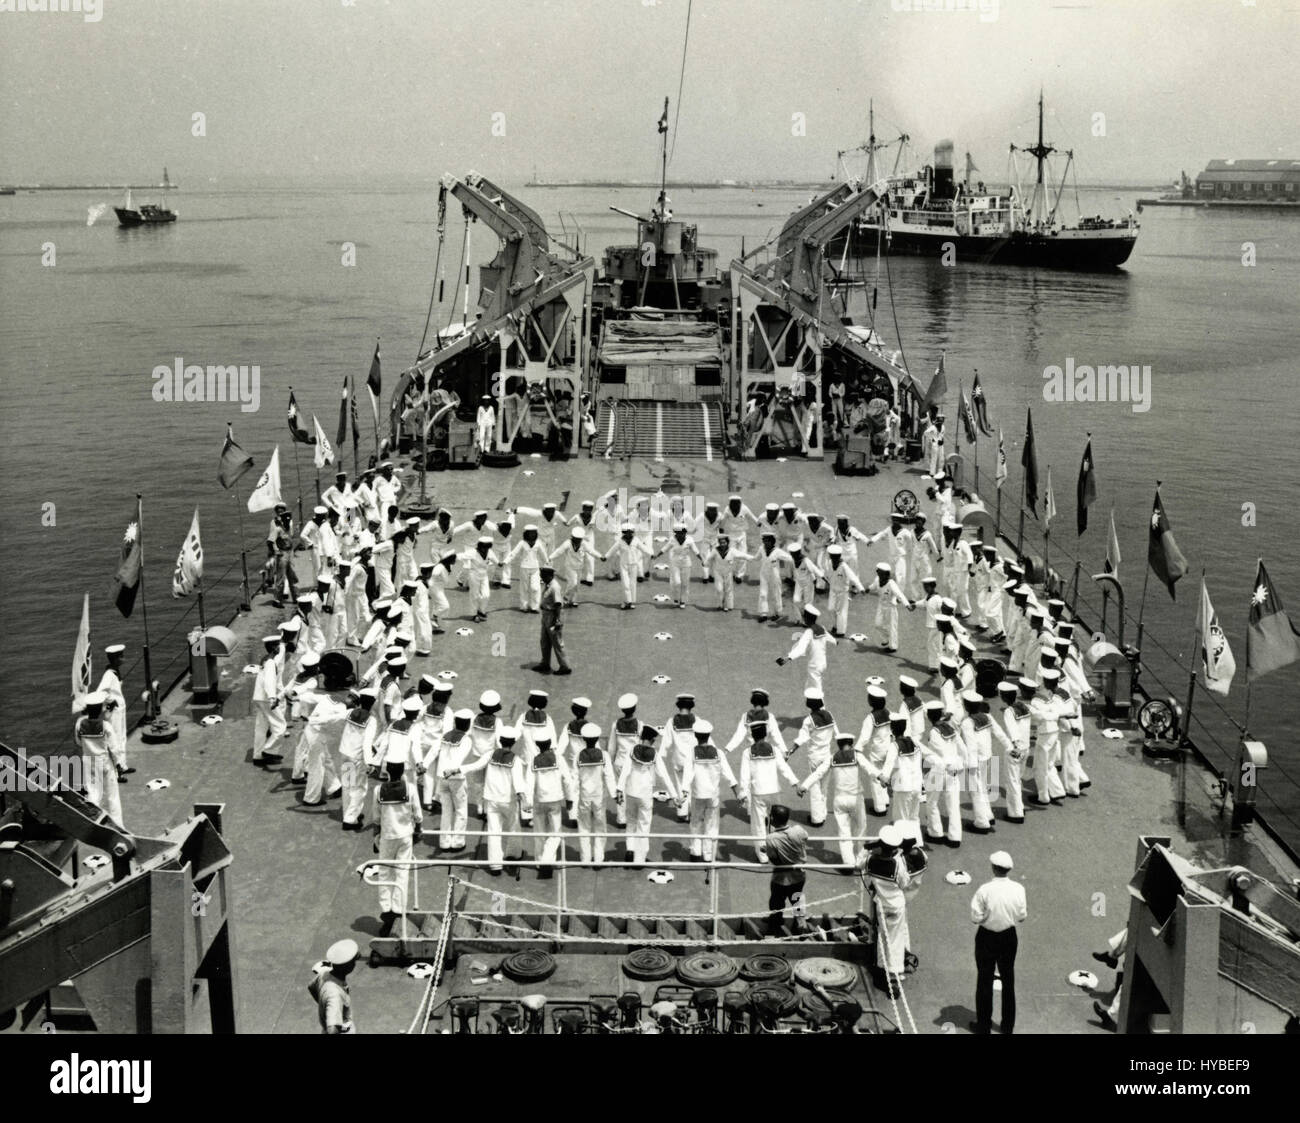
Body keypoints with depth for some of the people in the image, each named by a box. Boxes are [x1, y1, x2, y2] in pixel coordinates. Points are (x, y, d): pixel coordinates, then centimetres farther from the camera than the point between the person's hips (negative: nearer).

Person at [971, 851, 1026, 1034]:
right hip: (1009, 937, 3)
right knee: (1008, 980, 19)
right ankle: (1008, 1025, 29)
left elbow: (975, 918, -17)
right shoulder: (1018, 889, -14)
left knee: (985, 980, 13)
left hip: (987, 938, -3)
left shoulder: (984, 890, -23)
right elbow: (1021, 917, -5)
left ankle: (984, 1025, 22)